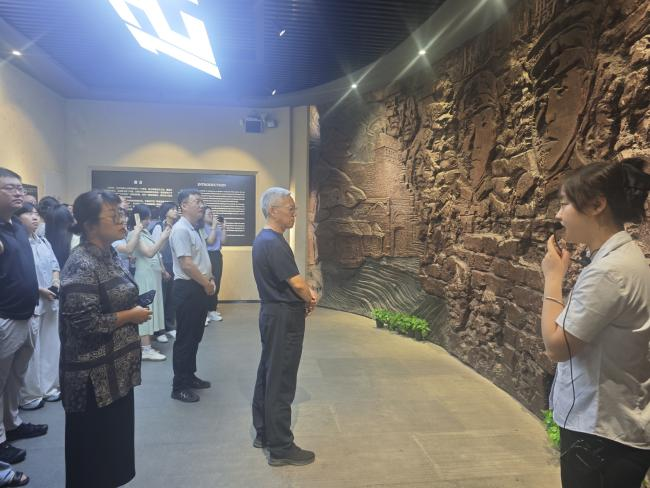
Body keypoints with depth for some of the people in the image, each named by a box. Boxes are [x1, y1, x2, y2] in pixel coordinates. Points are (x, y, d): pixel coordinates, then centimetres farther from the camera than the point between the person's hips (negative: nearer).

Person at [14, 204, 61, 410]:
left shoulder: (43, 242, 11)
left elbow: (54, 265, 15)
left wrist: (55, 281, -4)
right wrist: (40, 290, -18)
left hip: (50, 301, 8)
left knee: (50, 347, 14)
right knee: (30, 351, 0)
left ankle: (48, 388, 28)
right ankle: (28, 396, 14)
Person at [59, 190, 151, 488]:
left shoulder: (108, 255, 7)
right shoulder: (82, 265, -21)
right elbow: (84, 323, -27)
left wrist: (134, 310, 3)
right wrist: (130, 316, -17)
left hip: (116, 369, 9)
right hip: (94, 376, -9)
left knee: (116, 439, 21)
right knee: (94, 448, 10)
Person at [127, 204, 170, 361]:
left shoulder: (145, 232, 13)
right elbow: (149, 253, -23)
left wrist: (162, 269, 17)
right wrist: (163, 237, -21)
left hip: (153, 275, 9)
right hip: (145, 276, -9)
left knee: (152, 309, 10)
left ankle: (147, 346, 17)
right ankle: (146, 350, -4)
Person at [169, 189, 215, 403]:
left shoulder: (194, 229, 14)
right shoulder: (181, 229, -16)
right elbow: (187, 264, -22)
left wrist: (210, 279, 7)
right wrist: (206, 284, -12)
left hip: (199, 288, 10)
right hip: (188, 289, -10)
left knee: (195, 336, 17)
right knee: (184, 338, -1)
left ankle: (189, 376, 30)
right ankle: (179, 386, 9)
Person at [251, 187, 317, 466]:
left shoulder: (264, 239, 11)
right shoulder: (273, 243, -22)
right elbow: (297, 283, -21)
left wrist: (307, 293, 1)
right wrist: (310, 300, -1)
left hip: (273, 313, 11)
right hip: (284, 317, -11)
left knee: (268, 374, 18)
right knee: (280, 382, -1)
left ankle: (263, 433, 32)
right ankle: (281, 448, 10)